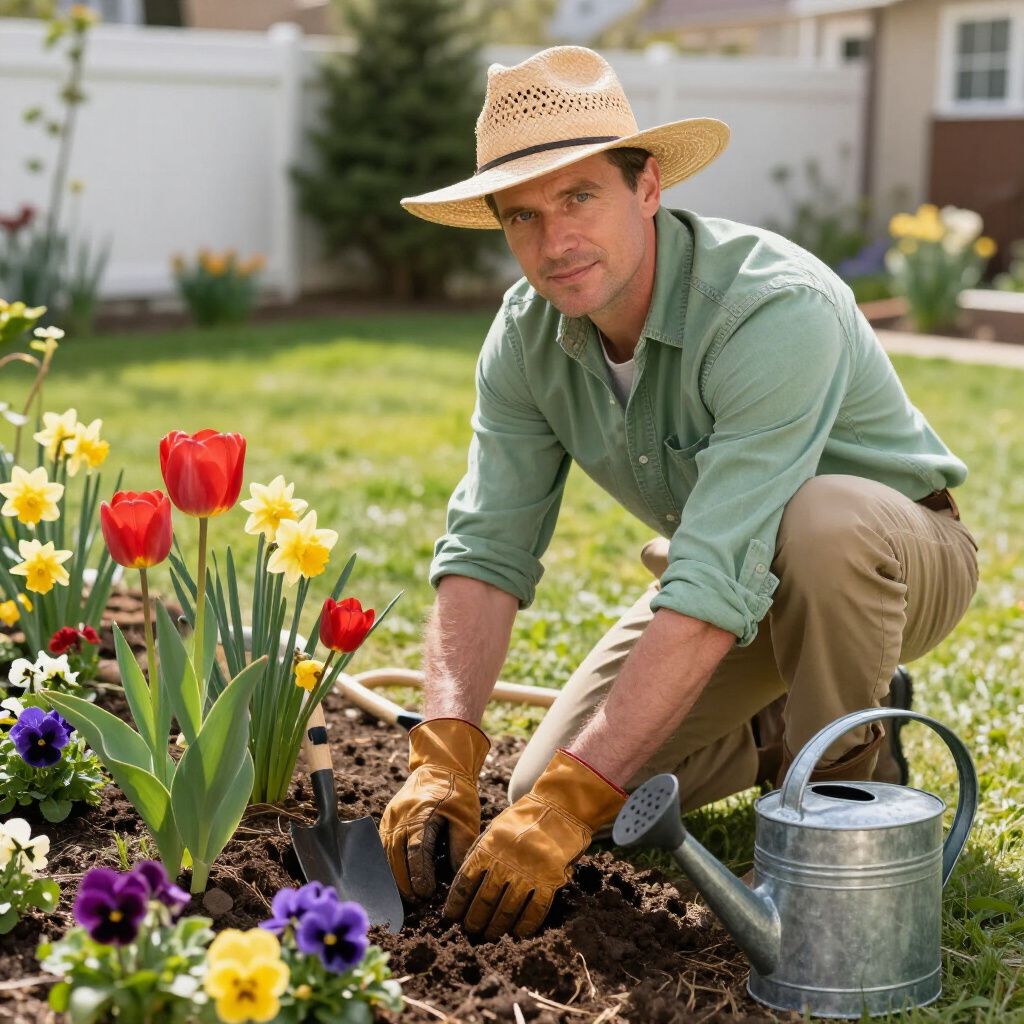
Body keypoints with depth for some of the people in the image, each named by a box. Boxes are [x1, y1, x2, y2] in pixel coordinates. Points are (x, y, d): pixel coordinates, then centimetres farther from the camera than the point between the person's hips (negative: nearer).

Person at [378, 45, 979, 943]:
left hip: (900, 556, -5)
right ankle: (784, 729, 18)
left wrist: (570, 803, -44)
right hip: (726, 571, 6)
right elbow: (486, 550, -16)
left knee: (822, 520, -41)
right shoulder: (527, 337, -14)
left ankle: (850, 774, -12)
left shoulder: (775, 311, -36)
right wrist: (444, 756, -31)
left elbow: (715, 586, -42)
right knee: (547, 789, -6)